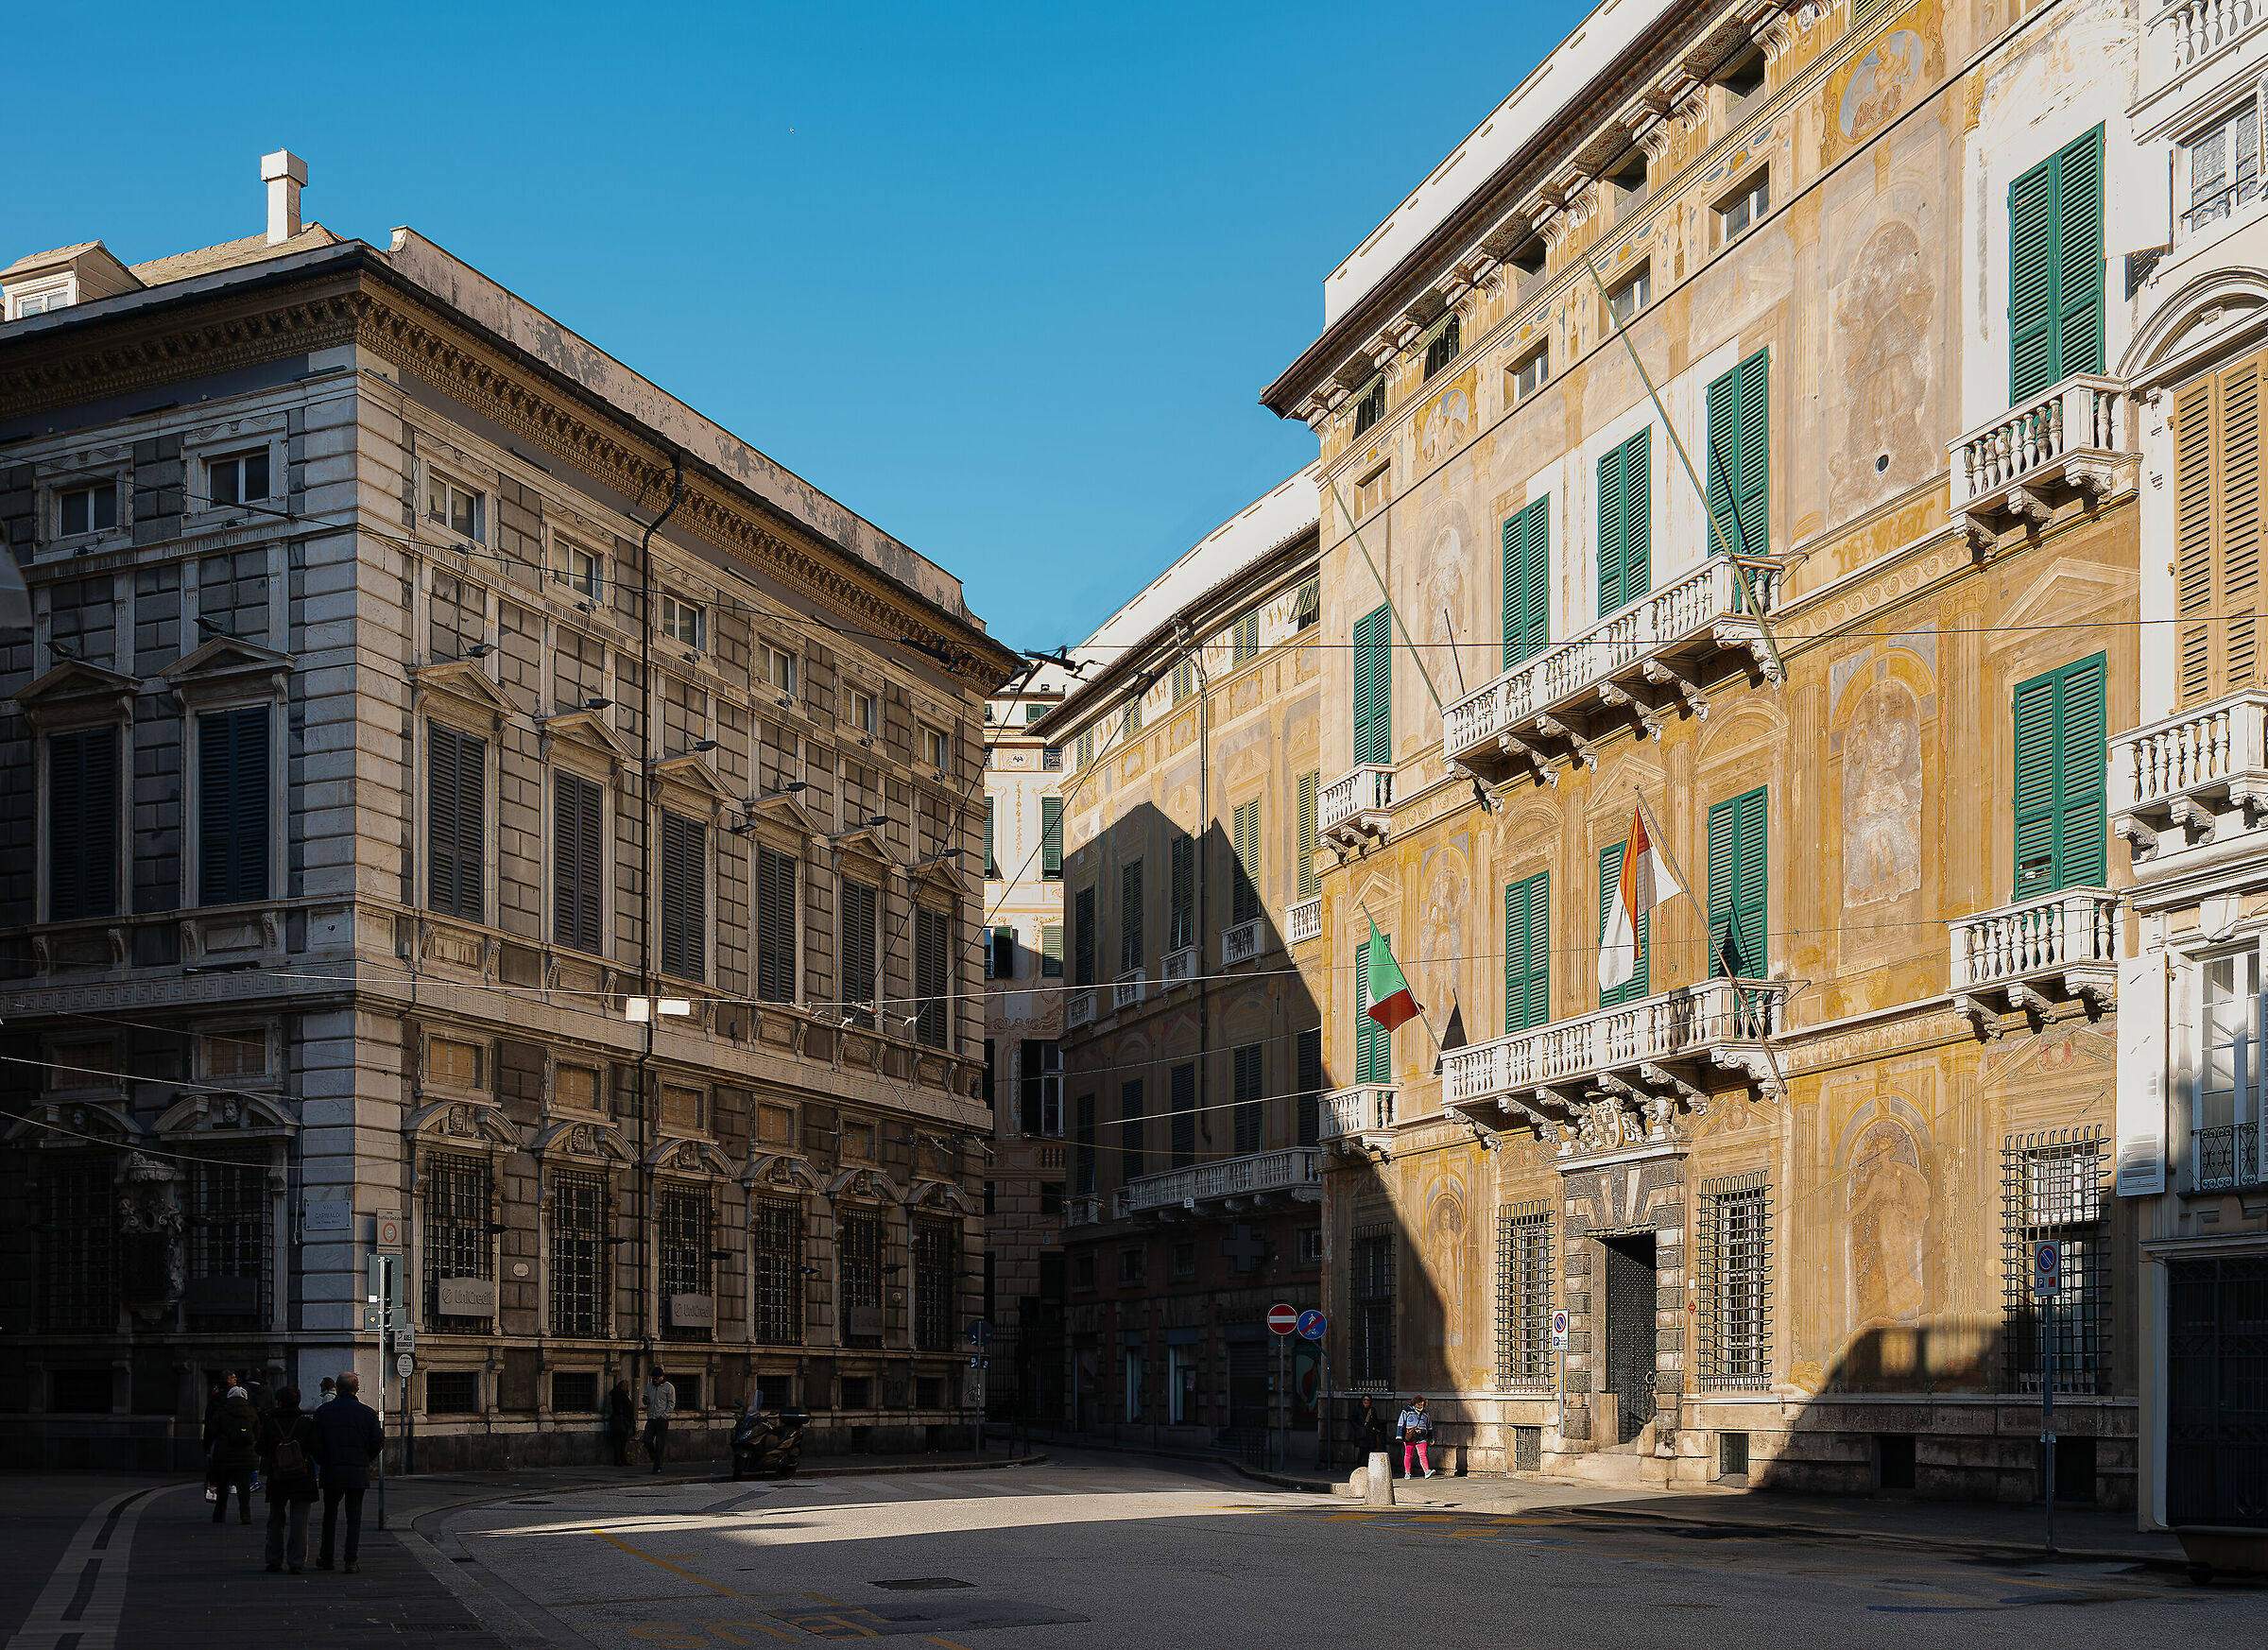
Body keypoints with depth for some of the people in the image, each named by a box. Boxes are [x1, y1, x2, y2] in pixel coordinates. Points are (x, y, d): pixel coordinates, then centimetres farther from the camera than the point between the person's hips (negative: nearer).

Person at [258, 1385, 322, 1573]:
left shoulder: (269, 1424, -6)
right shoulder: (307, 1423, -6)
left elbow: (262, 1450, 0)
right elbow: (315, 1450, -9)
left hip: (277, 1480, 1)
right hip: (302, 1481, -1)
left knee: (276, 1521, 16)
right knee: (299, 1521, 3)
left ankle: (274, 1560, 17)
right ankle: (296, 1562, -1)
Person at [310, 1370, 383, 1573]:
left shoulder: (323, 1411, -2)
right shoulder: (367, 1413, -2)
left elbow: (315, 1443, -4)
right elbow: (378, 1443, -3)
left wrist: (324, 1462, 11)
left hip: (332, 1472, 1)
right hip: (358, 1472, -1)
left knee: (330, 1515, 16)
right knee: (354, 1517, 3)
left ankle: (326, 1558, 22)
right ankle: (351, 1561, -1)